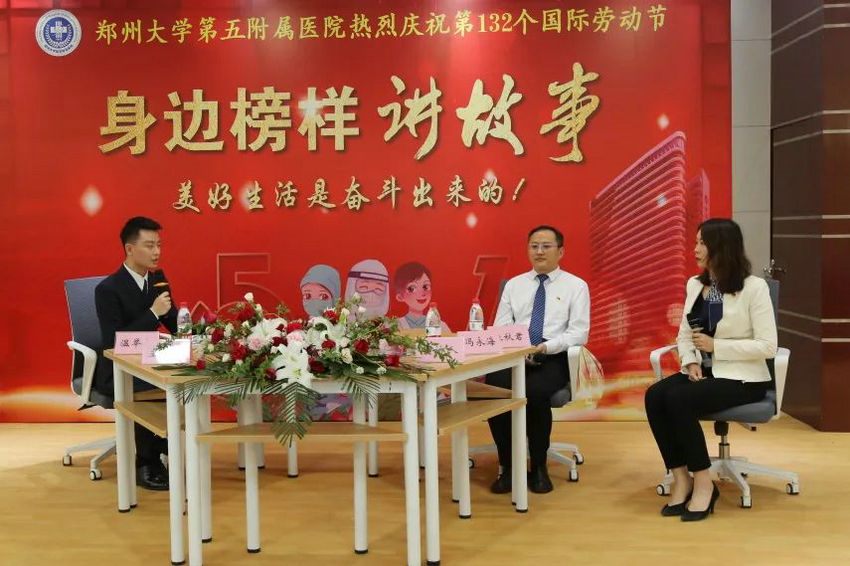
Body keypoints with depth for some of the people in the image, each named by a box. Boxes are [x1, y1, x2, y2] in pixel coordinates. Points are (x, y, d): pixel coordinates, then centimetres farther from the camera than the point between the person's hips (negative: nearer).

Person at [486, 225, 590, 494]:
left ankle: (539, 467, -10)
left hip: (553, 359, -2)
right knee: (494, 387, -30)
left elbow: (579, 333, -3)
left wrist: (545, 347, -19)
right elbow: (500, 329, 9)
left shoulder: (576, 286, 7)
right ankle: (507, 466, -11)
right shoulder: (513, 285, 17)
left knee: (534, 392, -34)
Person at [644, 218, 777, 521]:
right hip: (702, 371, 6)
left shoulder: (754, 287, -10)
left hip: (742, 377, -6)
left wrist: (715, 345, -19)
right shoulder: (694, 284, 9)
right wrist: (691, 362, -9)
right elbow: (683, 335, 11)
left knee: (678, 400, -31)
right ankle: (681, 479, -14)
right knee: (654, 396, -23)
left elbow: (767, 346, -15)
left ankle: (703, 483, -14)